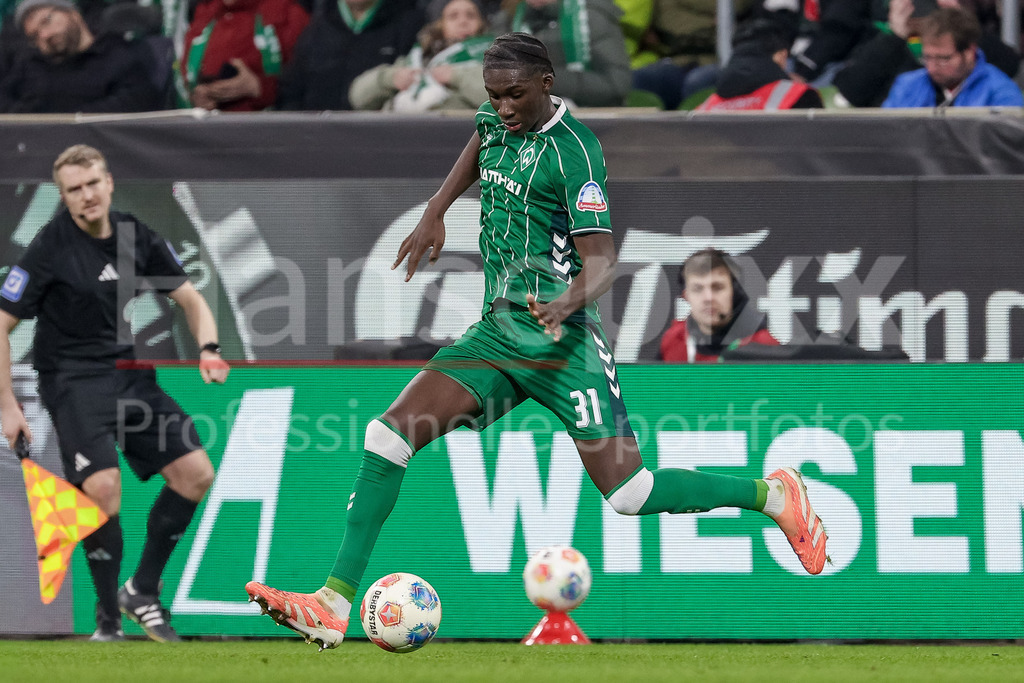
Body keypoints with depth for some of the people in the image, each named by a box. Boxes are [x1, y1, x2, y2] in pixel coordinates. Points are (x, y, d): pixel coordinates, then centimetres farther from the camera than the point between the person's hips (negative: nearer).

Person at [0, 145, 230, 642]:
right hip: (72, 378, -6)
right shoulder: (50, 248, -12)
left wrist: (207, 349, -7)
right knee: (103, 488, -24)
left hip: (130, 374, 6)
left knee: (196, 473, -3)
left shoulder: (137, 237, 3)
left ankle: (142, 591, 12)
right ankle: (108, 615, -8)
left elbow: (190, 299, 14)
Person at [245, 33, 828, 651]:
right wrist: (435, 212, 27)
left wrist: (569, 302, -40)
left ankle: (773, 496, 13)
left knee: (629, 494, -10)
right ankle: (334, 606, -14)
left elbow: (602, 261, -20)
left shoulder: (574, 149, -15)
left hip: (560, 339, -7)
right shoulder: (495, 119, 7)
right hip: (498, 333, 7)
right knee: (389, 433, -11)